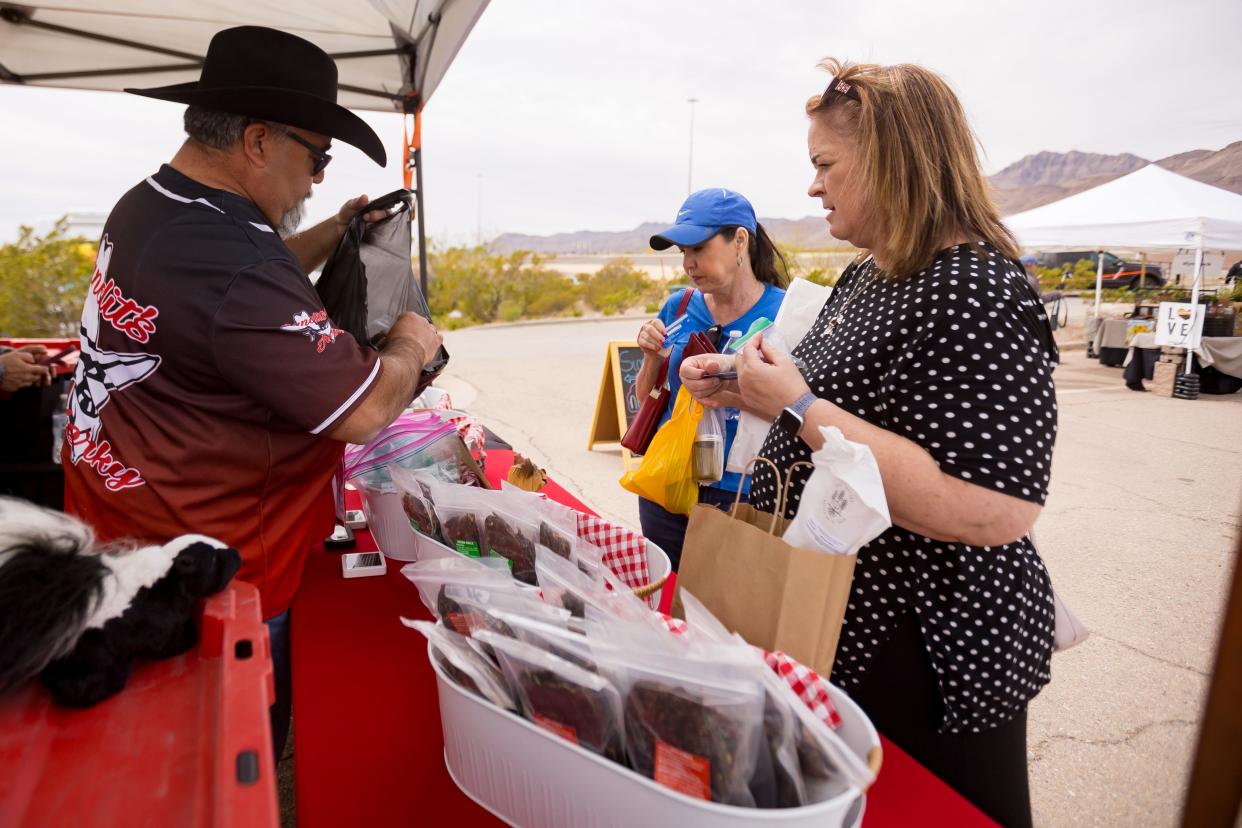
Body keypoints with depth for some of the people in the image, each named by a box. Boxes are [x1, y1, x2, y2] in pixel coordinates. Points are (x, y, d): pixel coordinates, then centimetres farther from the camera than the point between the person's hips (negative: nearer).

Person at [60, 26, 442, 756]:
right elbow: (363, 413, -28)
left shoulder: (146, 206, 1)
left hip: (121, 528, 10)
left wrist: (336, 232, 11)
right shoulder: (231, 264, -32)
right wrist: (411, 345, -9)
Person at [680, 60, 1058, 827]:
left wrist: (799, 405, -28)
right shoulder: (864, 275, 6)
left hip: (929, 650, -9)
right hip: (838, 619, 9)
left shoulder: (973, 291, -24)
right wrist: (745, 391, 2)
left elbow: (992, 513, -32)